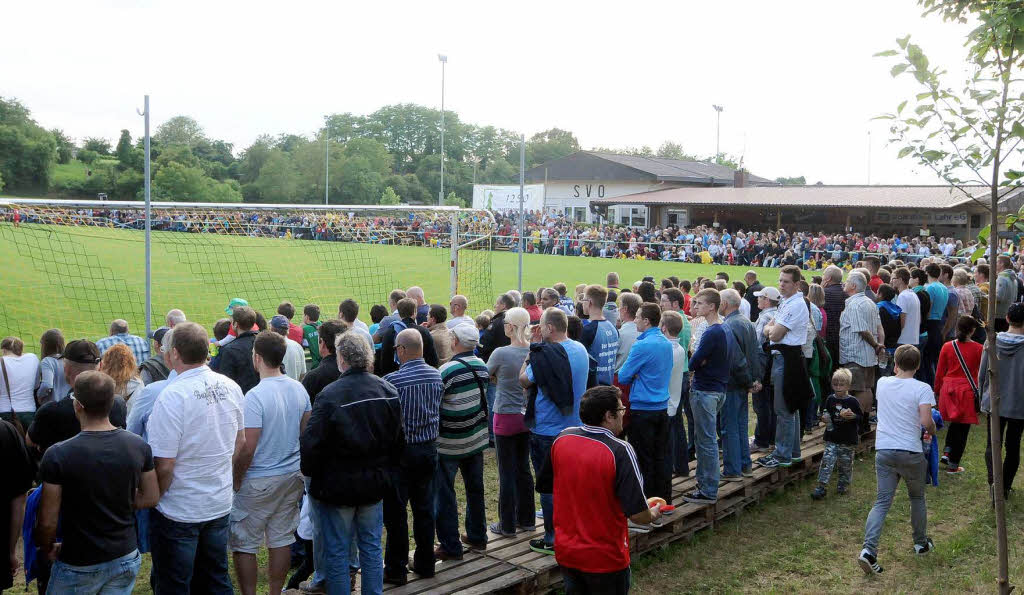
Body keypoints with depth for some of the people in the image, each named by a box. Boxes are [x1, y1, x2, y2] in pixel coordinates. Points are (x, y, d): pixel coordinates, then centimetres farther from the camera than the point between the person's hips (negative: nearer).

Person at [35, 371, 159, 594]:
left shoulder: (58, 456, -20)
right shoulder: (138, 446, -9)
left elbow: (47, 521, -14)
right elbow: (151, 498, 3)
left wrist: (48, 548, 5)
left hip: (79, 565, -3)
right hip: (127, 558, 4)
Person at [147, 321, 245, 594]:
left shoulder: (172, 396, -24)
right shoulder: (230, 387, -3)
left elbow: (164, 465, -22)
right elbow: (240, 441, 10)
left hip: (179, 511, -6)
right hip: (220, 503, 6)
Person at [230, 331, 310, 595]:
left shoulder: (255, 397, -21)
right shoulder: (299, 389, 0)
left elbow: (247, 448, -20)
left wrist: (236, 481, -7)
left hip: (258, 481, -7)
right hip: (292, 475, 7)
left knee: (244, 544, 7)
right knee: (281, 539, 15)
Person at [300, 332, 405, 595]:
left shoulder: (330, 396, -21)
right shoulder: (389, 391, -1)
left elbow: (311, 444, -20)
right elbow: (399, 441, 8)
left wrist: (308, 471, -1)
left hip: (337, 486, -5)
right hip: (375, 484, 5)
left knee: (336, 552, 8)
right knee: (371, 548, 17)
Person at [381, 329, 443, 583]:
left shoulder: (392, 380, -19)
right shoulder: (436, 376, -1)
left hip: (401, 452, -5)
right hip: (429, 448, 5)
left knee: (396, 512, 5)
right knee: (425, 509, 15)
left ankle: (396, 569, 13)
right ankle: (425, 563, 24)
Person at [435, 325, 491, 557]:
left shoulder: (448, 370, -21)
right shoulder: (482, 366, 1)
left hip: (449, 443, -7)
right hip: (476, 439, 7)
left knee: (444, 494, 3)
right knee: (475, 489, 17)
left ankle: (450, 546, 6)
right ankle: (477, 536, 27)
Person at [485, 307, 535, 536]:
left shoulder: (501, 353, -17)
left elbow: (488, 377, 0)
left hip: (506, 417, -5)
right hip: (527, 416, 5)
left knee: (507, 472, 3)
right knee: (523, 468, 16)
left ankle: (507, 524, 11)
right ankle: (526, 519, 25)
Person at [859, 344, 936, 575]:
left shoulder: (883, 383, 5)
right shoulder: (922, 389, -8)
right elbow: (926, 421, -17)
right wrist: (932, 431, 2)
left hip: (883, 450, 3)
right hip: (911, 452, -3)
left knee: (882, 501, 1)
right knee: (917, 497, 21)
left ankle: (869, 549, -16)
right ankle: (921, 543, 37)